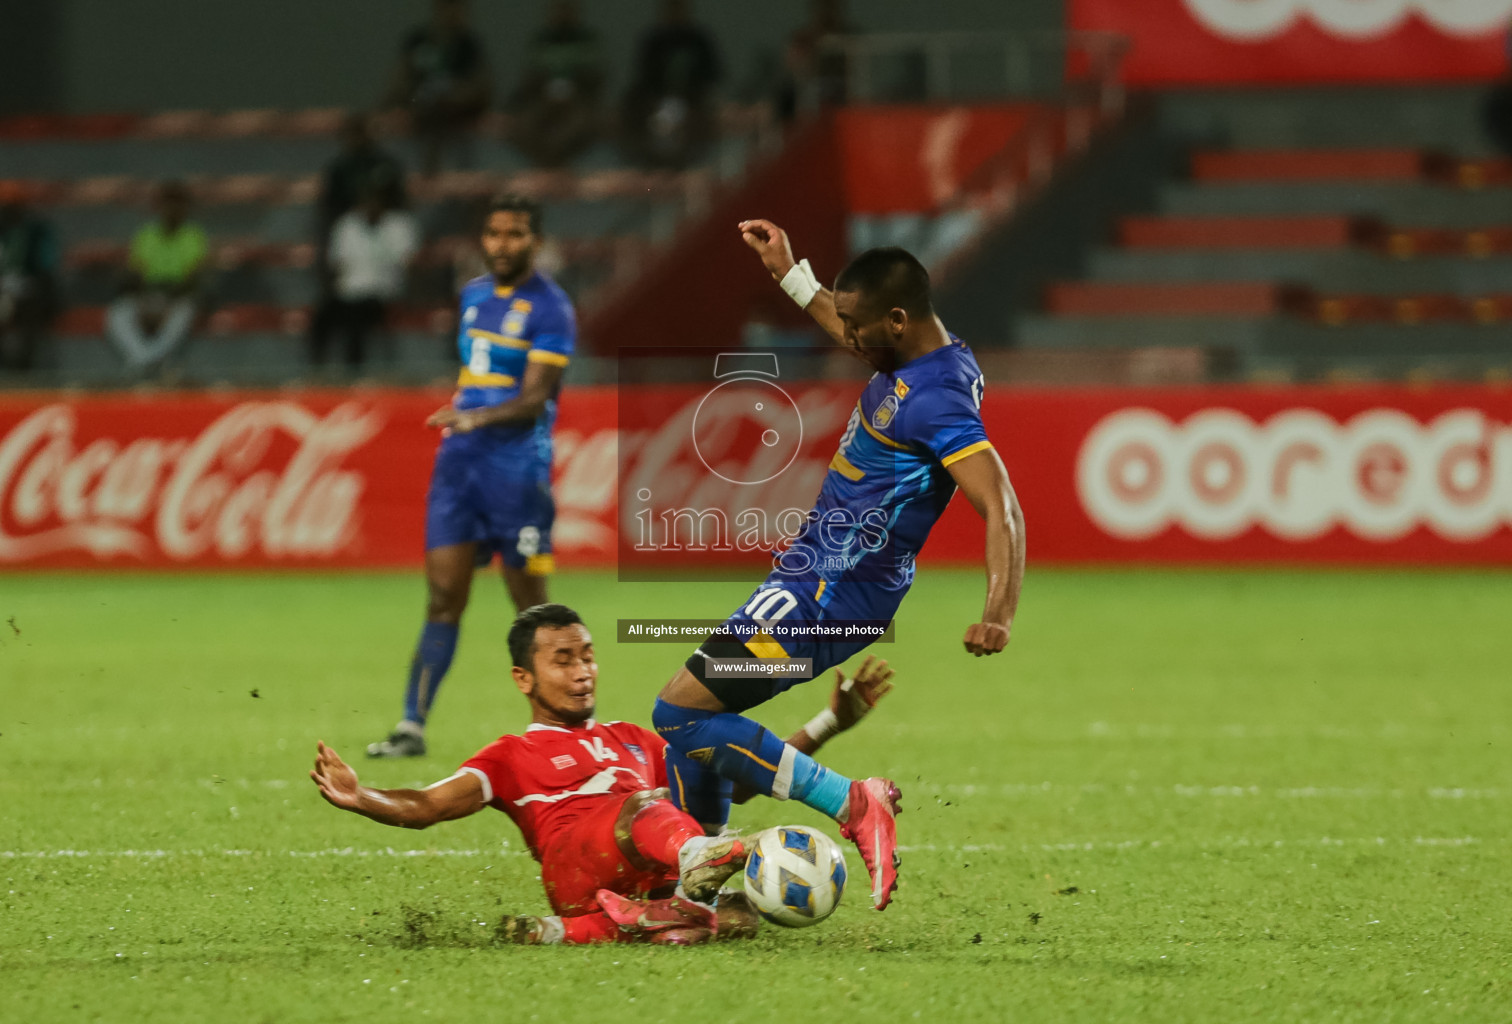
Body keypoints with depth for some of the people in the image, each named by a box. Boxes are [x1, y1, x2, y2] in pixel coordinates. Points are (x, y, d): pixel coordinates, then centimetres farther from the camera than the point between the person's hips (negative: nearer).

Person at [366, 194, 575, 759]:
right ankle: (412, 727, -4)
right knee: (443, 597, -1)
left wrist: (478, 417, -32)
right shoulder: (474, 294, 13)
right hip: (459, 459, 6)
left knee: (530, 604, 0)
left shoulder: (549, 308, -9)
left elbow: (534, 399, -18)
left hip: (517, 464, -6)